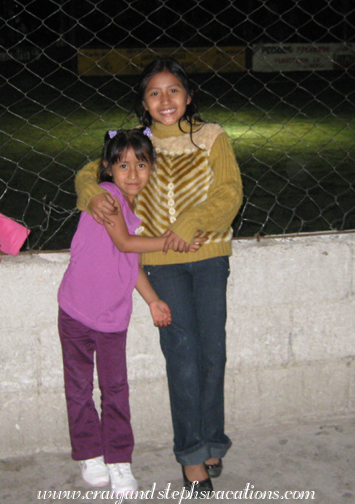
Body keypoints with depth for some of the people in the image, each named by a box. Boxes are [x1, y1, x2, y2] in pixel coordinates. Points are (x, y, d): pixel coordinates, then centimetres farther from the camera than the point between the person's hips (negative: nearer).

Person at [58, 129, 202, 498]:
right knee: (79, 387, 10)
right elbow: (123, 242, -19)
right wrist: (170, 240, -15)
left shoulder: (139, 210, 7)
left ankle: (119, 462, 16)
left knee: (115, 389, 6)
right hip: (76, 311, -4)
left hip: (113, 317, 4)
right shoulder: (106, 194, -11)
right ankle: (89, 456, 25)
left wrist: (153, 300, 7)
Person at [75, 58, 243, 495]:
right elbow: (90, 172, 7)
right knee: (182, 349, -7)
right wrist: (93, 194, -17)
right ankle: (191, 451, 4)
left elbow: (229, 193, -7)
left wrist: (191, 223, -22)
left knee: (212, 349, 4)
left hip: (209, 256, 1)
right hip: (162, 262, 0)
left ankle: (211, 440, 22)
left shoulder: (211, 138, 1)